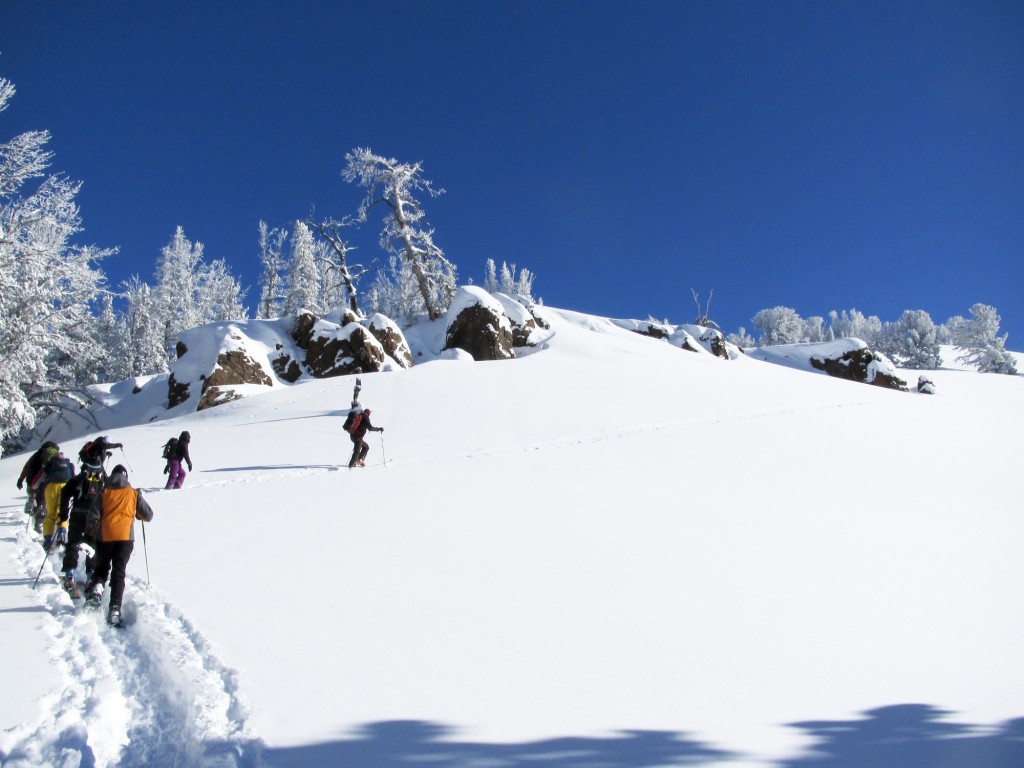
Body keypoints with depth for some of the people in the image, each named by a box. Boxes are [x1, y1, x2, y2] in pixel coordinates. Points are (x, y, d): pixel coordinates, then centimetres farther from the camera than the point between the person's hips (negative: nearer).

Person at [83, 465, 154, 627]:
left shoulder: (104, 493, 9)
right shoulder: (134, 493, 9)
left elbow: (93, 516, -1)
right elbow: (148, 515, 11)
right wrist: (137, 513, 31)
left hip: (105, 537, 0)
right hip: (125, 537, 0)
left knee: (101, 568, 20)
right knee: (118, 573, 1)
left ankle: (95, 587, -10)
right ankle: (114, 609, -10)